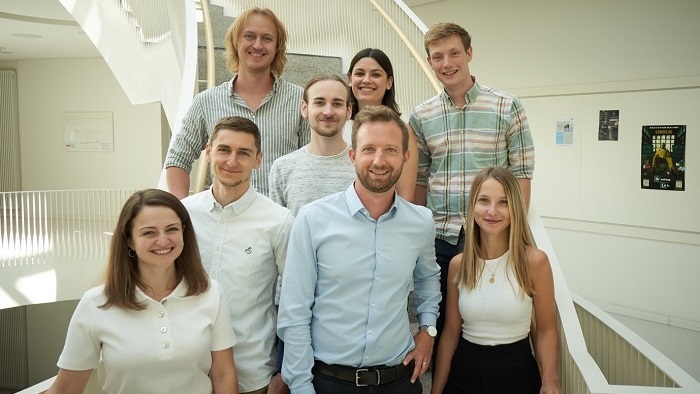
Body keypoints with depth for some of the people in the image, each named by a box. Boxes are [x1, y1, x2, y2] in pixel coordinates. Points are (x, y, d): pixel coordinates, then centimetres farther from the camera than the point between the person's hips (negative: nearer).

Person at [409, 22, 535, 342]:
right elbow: (419, 180, 9)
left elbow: (521, 174, -2)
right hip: (437, 238, 2)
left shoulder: (507, 108, -1)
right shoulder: (420, 116, 5)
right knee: (438, 320, 13)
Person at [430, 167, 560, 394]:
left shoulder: (534, 261, -13)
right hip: (464, 372, 2)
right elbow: (450, 332, 0)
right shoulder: (458, 265, -4)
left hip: (516, 373, -2)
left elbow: (546, 330, -7)